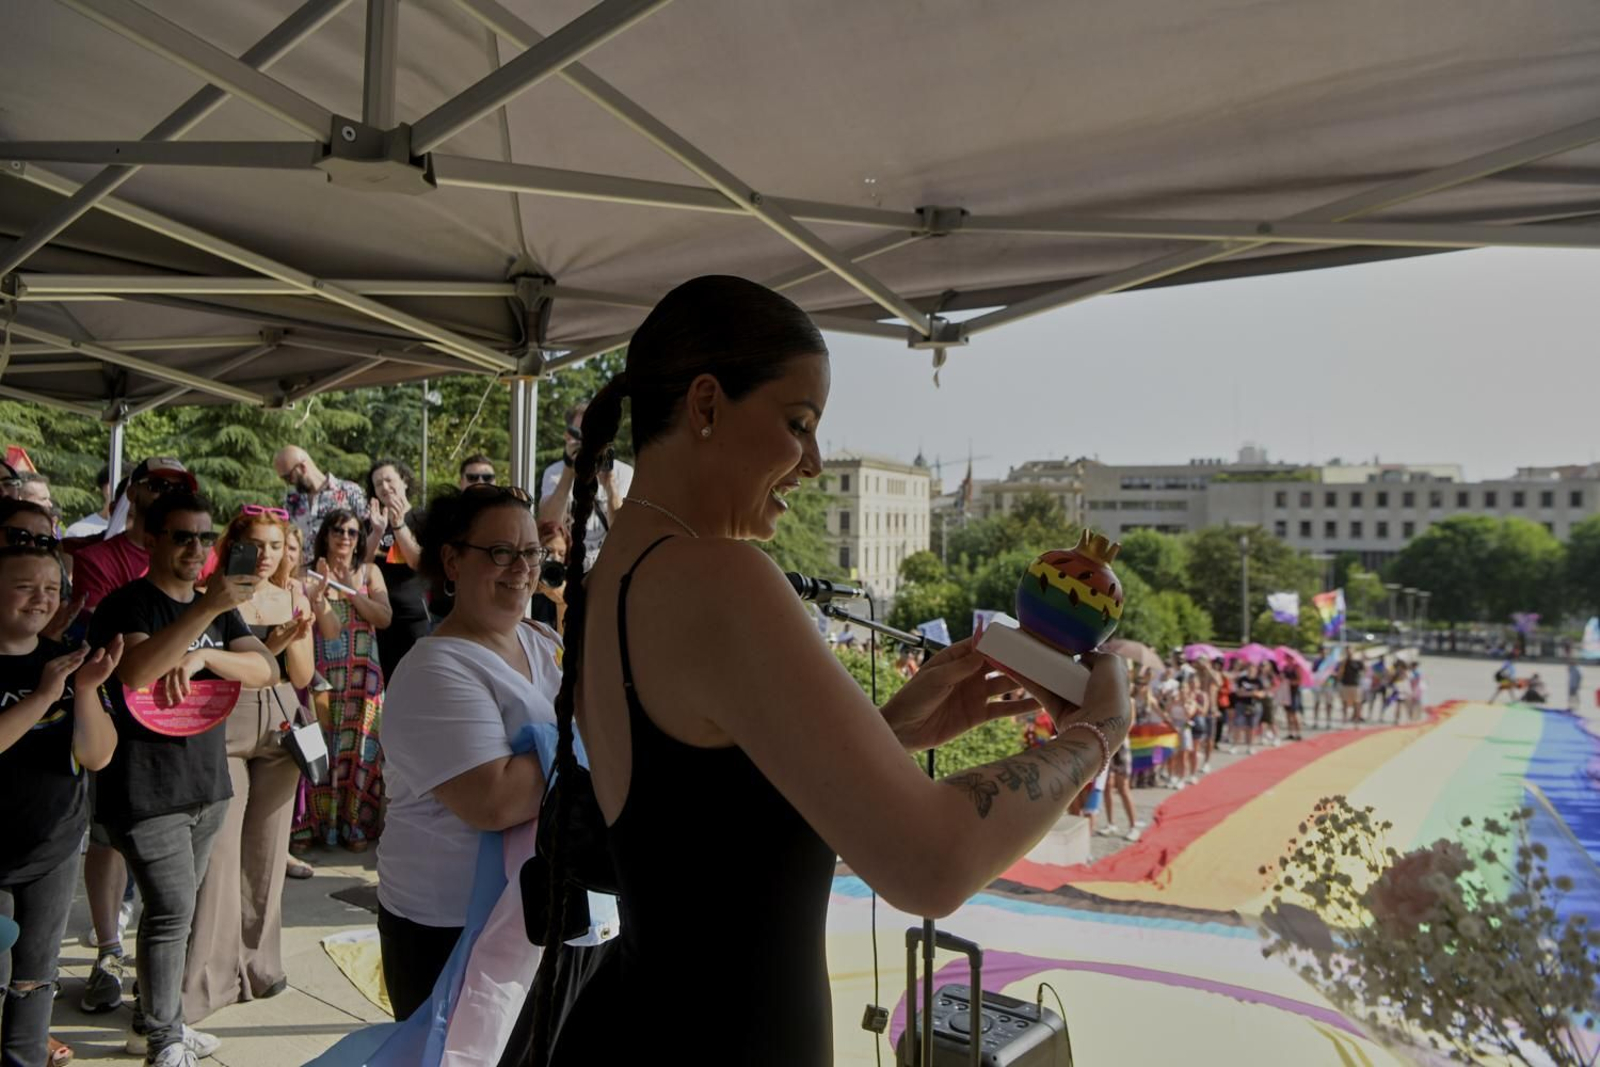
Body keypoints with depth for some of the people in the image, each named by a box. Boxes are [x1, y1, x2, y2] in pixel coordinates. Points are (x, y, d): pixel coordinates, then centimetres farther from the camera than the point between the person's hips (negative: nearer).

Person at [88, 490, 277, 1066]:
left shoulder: (219, 607, 12)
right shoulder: (127, 603, -8)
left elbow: (266, 669, 0)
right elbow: (135, 671, -28)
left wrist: (202, 654, -17)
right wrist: (205, 610, -38)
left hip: (207, 782, 7)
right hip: (145, 789, -6)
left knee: (175, 910, 15)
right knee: (173, 910, -6)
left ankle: (154, 1020, 29)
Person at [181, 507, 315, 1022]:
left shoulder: (294, 599, 8)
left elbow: (302, 677, 6)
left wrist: (295, 638, -11)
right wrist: (268, 646, -19)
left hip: (280, 727, 4)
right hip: (225, 725, -4)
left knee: (267, 849, 9)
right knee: (219, 848, -7)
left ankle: (257, 962, 22)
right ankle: (206, 978, 3)